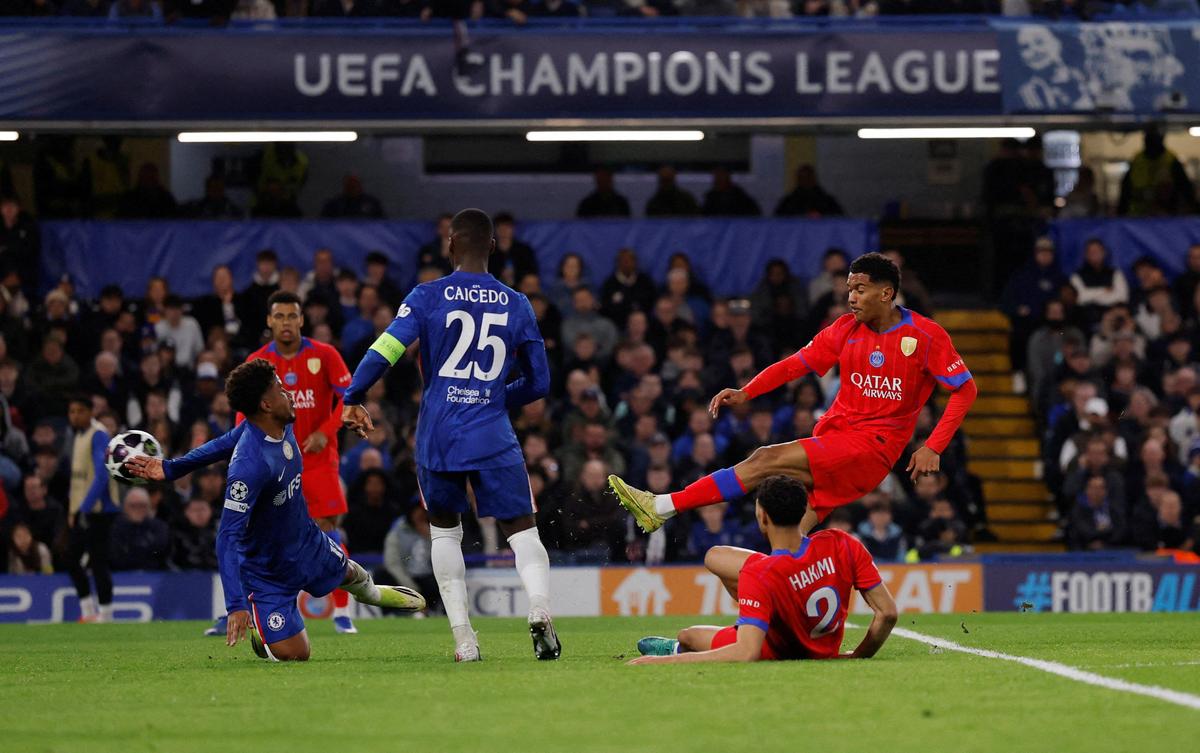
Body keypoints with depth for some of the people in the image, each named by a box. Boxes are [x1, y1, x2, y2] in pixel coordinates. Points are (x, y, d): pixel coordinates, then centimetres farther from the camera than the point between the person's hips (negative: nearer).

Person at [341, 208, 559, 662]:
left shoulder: (428, 297, -1)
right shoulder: (516, 305, 7)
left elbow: (385, 350, -12)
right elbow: (539, 383, 12)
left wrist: (352, 399, -3)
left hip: (437, 437, 0)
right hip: (493, 437, 0)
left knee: (444, 530, 18)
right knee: (522, 530, 3)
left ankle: (463, 638, 9)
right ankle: (540, 612, -26)